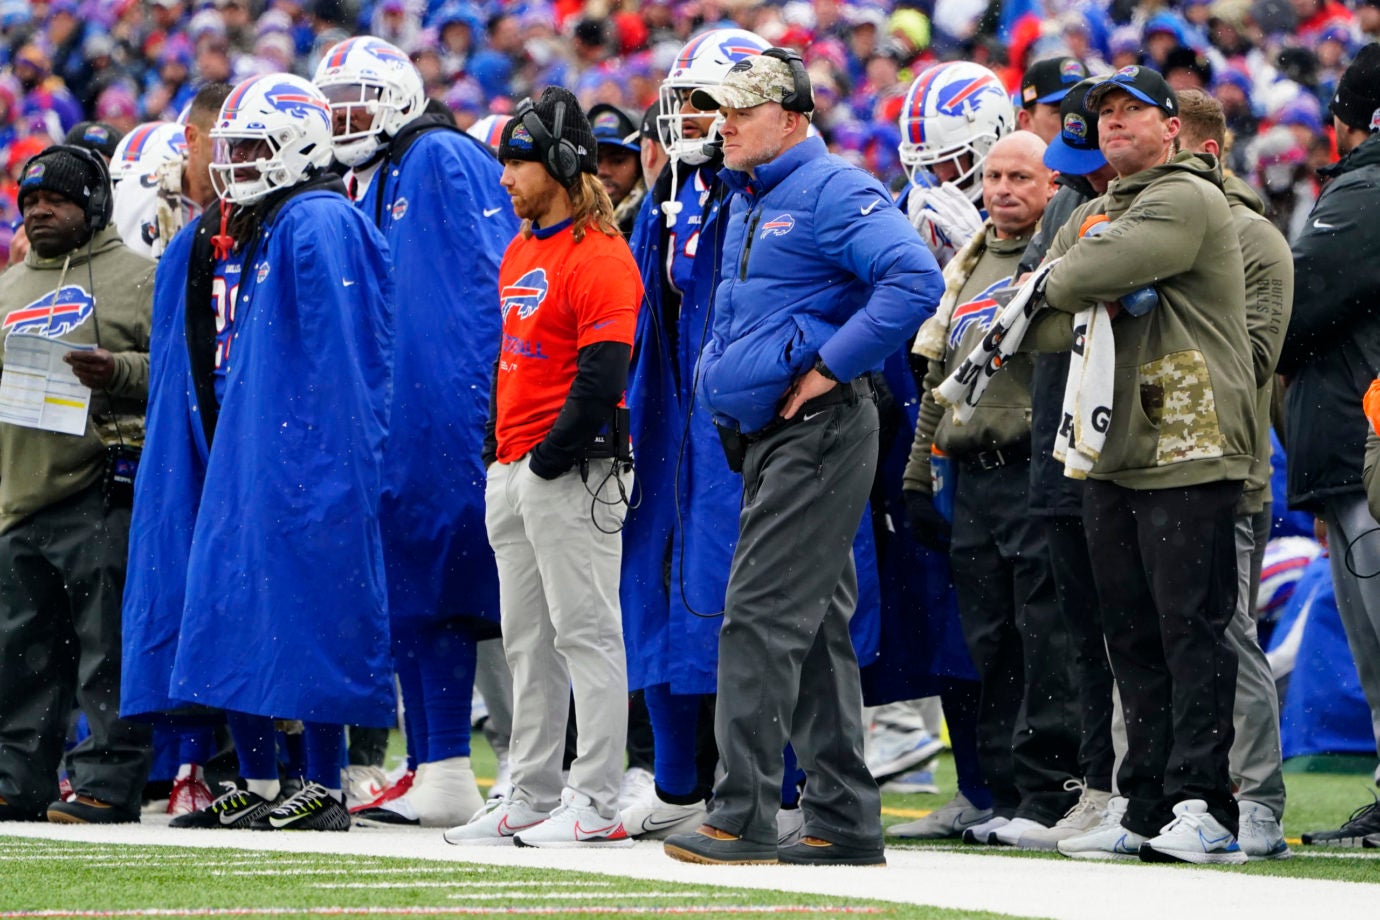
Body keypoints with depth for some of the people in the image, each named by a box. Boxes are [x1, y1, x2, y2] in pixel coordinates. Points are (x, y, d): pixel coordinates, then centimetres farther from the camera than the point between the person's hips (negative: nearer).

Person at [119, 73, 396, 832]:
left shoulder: (320, 228, -10)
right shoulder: (212, 240, 17)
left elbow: (339, 360, -14)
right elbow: (189, 361, 23)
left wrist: (327, 451, -18)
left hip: (298, 452, -9)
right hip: (228, 449, 9)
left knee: (304, 612, -7)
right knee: (226, 613, 8)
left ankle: (324, 789, -2)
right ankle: (256, 786, 15)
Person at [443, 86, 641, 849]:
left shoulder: (599, 256, -12)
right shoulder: (519, 252, 18)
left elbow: (601, 375, -19)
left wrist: (552, 459, -18)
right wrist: (498, 452, 16)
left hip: (573, 472, -10)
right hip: (513, 472, 10)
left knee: (585, 634, -8)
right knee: (528, 642, 13)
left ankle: (596, 805, -7)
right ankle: (532, 797, 18)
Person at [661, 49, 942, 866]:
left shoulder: (834, 192, -12)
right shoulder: (749, 204, 18)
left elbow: (915, 280, -26)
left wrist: (826, 370, -22)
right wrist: (723, 375, 18)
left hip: (820, 430, -10)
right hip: (768, 434, 10)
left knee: (763, 616, -12)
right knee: (815, 627, 11)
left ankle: (744, 818, -11)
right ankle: (845, 821, 14)